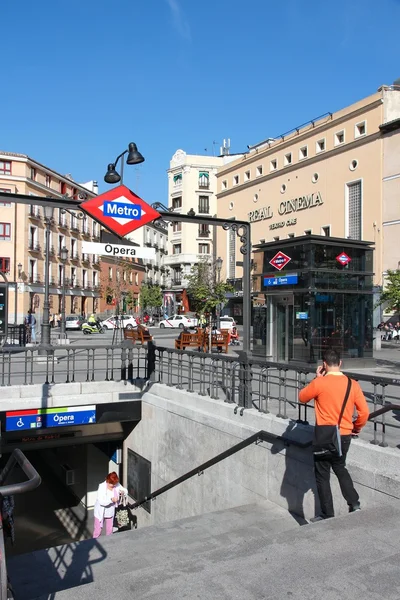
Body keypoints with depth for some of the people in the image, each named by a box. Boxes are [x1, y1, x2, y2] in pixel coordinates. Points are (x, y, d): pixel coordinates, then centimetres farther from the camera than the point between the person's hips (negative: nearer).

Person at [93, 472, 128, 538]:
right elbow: (101, 501, -31)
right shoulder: (102, 487, -26)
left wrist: (123, 492, -24)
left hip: (111, 512, 4)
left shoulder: (117, 485, -13)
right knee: (98, 529, 9)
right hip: (101, 513, -4)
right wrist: (111, 500, -42)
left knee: (110, 529, 20)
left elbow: (125, 490, -2)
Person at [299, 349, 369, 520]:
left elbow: (302, 397, 2)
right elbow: (364, 412, -2)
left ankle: (327, 515, 16)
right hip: (345, 437, 5)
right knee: (340, 468, 28)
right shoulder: (353, 384, -4)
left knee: (322, 476, 10)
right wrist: (356, 428, 16)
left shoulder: (320, 383, -15)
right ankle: (354, 504, 22)